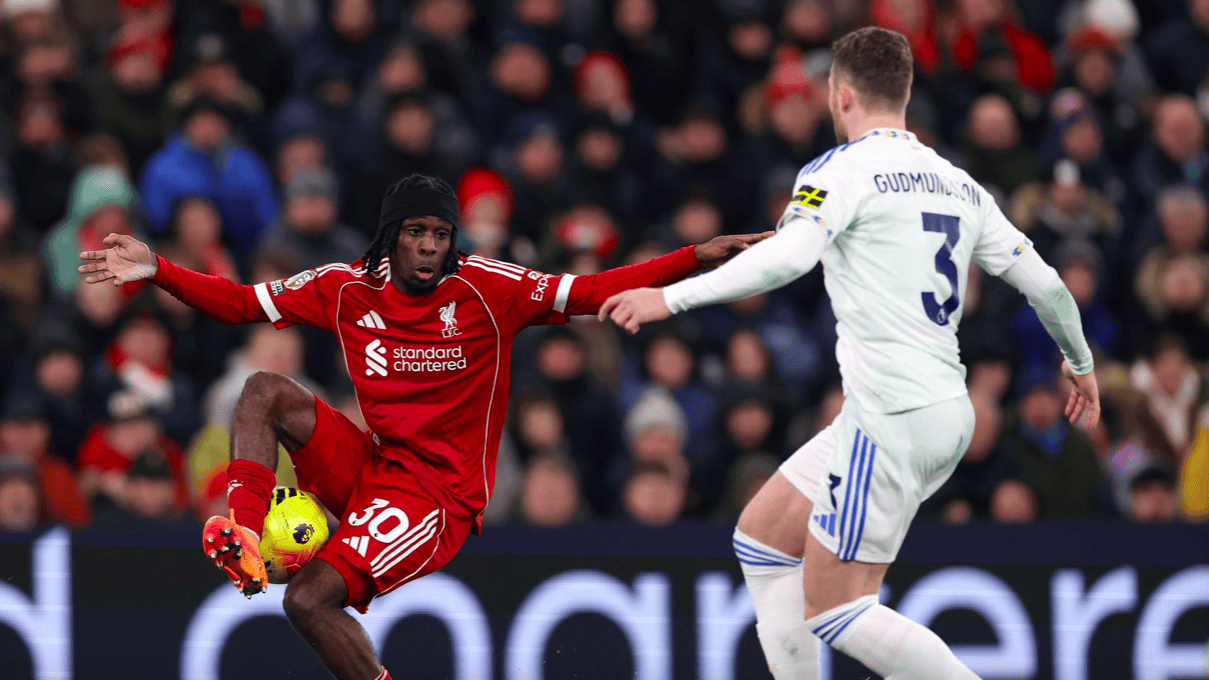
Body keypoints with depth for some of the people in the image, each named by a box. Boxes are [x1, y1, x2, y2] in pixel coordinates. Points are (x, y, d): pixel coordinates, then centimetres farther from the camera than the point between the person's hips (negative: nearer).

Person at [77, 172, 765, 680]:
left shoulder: (488, 289, -9)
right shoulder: (348, 287, 2)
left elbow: (589, 293, -13)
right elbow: (243, 302, 6)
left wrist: (698, 258, -23)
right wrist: (157, 270, -6)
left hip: (439, 495, -5)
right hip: (370, 468, 5)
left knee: (310, 600, -20)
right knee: (267, 390, -12)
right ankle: (242, 538, -18)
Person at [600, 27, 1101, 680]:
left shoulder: (842, 168, -7)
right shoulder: (957, 184, 14)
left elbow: (787, 257, -25)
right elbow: (1044, 284, 18)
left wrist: (672, 297, -22)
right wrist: (1080, 362, 35)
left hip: (891, 422, -8)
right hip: (948, 411, 8)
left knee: (831, 609, -4)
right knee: (761, 533, 18)